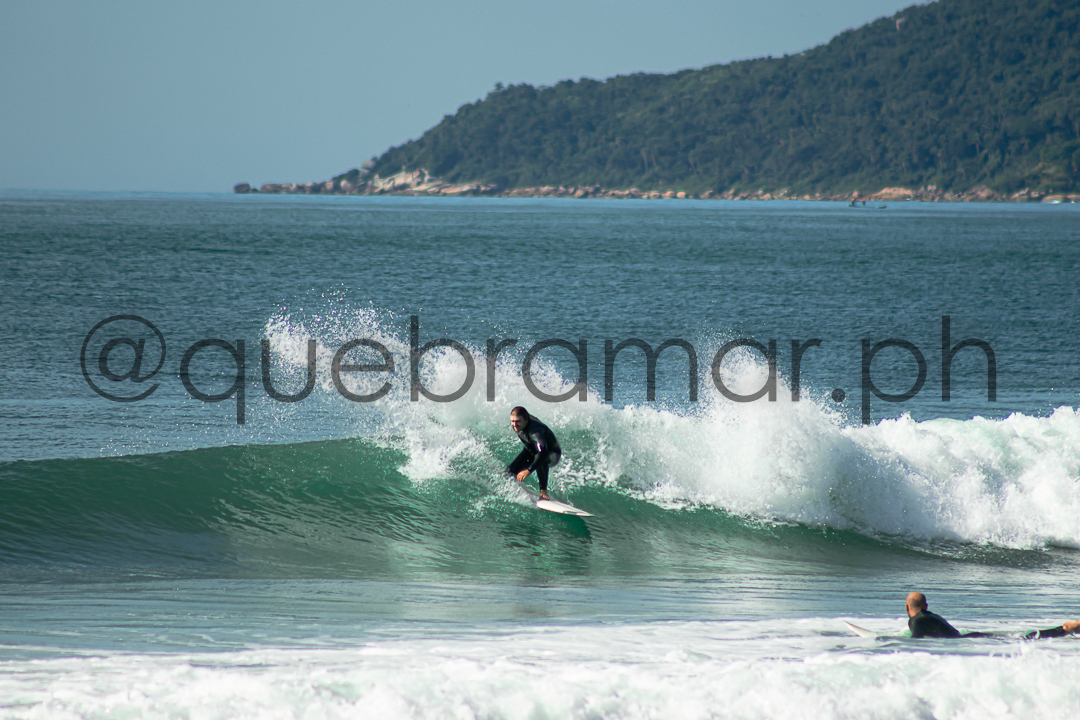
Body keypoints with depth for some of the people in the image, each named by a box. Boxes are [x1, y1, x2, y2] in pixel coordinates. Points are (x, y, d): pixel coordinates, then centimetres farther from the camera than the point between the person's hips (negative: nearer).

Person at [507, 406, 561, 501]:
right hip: (531, 451, 8)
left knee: (541, 459, -44)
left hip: (552, 454, -8)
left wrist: (529, 470, -67)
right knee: (510, 471, -9)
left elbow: (543, 454, -57)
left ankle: (543, 492, -30)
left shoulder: (535, 431, -43)